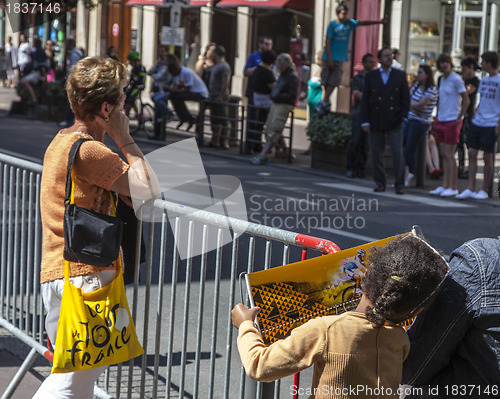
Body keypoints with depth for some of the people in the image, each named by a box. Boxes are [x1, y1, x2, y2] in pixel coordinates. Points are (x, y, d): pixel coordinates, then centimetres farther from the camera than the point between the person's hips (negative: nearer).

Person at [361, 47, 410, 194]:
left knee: (398, 153, -6)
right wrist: (365, 121, -3)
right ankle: (380, 183, 13)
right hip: (376, 122, 1)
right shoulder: (371, 76, 6)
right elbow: (365, 100, 4)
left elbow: (406, 98, 7)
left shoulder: (400, 75, 6)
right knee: (377, 153, 4)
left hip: (394, 122, -1)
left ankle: (399, 184, 1)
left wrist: (403, 116, -4)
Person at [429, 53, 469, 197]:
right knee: (444, 155, 9)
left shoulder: (456, 80, -11)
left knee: (449, 155, -7)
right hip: (440, 120, 8)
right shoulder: (441, 79, 13)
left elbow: (466, 101, -11)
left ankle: (453, 188, -3)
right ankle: (444, 186, 13)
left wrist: (459, 118, -13)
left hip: (452, 121, -8)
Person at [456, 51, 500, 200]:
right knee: (472, 153, 2)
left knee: (487, 157, 0)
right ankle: (470, 189, 4)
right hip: (477, 122, 7)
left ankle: (484, 190, 10)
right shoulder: (484, 80, 14)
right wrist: (474, 116, 14)